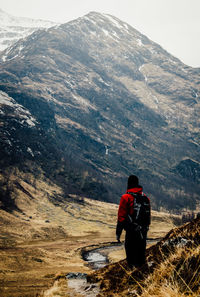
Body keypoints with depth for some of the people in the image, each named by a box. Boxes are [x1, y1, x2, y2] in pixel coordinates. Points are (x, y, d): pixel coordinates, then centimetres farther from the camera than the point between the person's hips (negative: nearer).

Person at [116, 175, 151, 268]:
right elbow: (148, 216, 12)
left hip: (131, 232, -5)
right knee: (141, 252, 16)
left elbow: (121, 217, -11)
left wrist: (118, 232, -6)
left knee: (130, 253, 2)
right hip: (143, 232, 5)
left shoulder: (126, 198, -10)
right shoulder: (146, 198, 7)